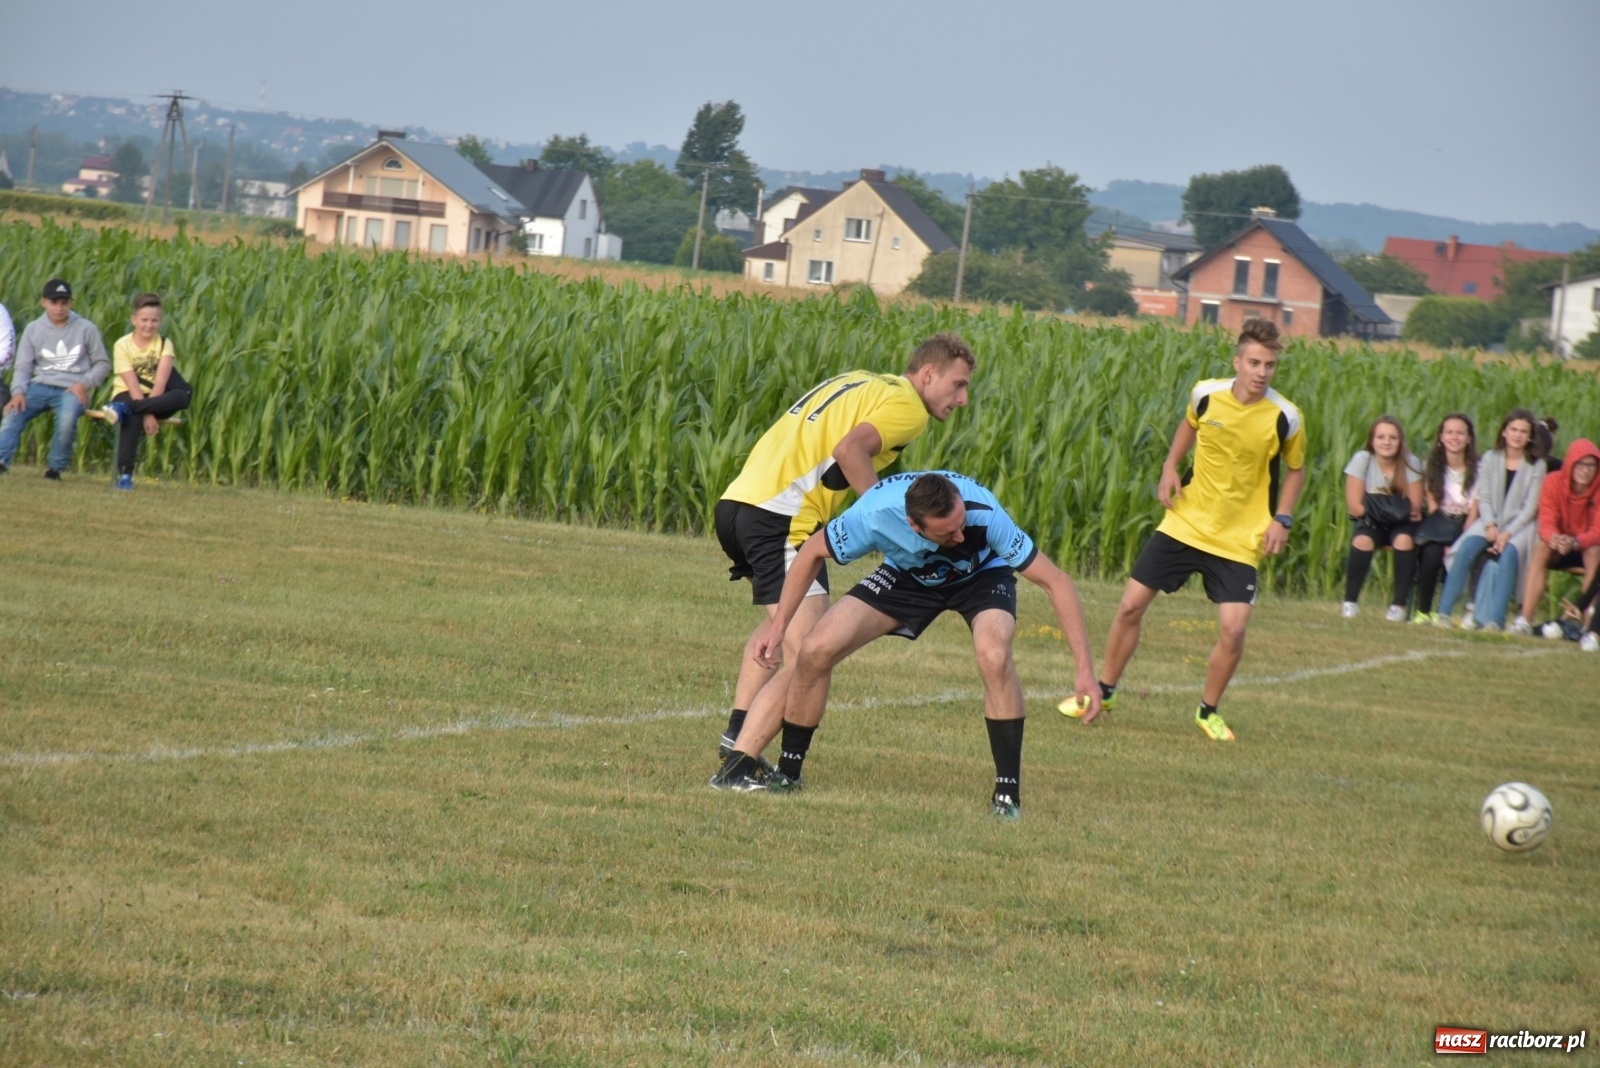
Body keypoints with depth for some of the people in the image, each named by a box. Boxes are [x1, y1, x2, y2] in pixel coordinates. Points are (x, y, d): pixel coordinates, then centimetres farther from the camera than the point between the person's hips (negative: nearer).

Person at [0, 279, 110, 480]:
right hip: (40, 386, 3)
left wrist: (84, 384, -9)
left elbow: (102, 364, 9)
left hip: (72, 389, -3)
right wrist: (18, 391, -11)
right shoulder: (33, 329, 11)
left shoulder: (86, 329, 5)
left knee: (67, 418, -35)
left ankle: (55, 467, -17)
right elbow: (23, 367, 9)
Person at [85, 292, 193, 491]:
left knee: (181, 396, -31)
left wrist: (151, 412, -28)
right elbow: (133, 385, -16)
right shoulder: (123, 345, -7)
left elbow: (160, 382, -15)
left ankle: (120, 409, -38)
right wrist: (147, 415, -27)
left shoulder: (164, 344, 0)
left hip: (155, 399, 3)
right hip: (128, 397, -3)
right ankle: (124, 473, -41)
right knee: (133, 418, -39)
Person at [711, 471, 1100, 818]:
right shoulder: (874, 514, -35)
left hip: (981, 575, -2)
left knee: (994, 654, -34)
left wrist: (1085, 669, -34)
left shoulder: (984, 513, -39)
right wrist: (779, 625, -9)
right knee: (816, 650, -15)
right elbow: (812, 552, -12)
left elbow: (1055, 581, -31)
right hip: (907, 575, 2)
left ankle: (1008, 792, -21)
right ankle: (788, 773, 7)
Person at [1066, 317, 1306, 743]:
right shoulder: (1206, 394, -8)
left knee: (1232, 630, -14)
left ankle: (1208, 711, 12)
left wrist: (1282, 519, -6)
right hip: (1185, 524, 2)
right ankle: (1104, 692, 24)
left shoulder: (1285, 418, -13)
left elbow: (1295, 469, 5)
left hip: (1240, 540, -2)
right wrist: (1170, 468, 3)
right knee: (1131, 605, 2)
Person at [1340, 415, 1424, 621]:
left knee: (1404, 540, -32)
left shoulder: (1411, 464, -13)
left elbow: (1415, 509, -13)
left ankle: (1399, 604, -23)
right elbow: (1354, 507, -14)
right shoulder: (1362, 460, -13)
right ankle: (1350, 602, -19)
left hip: (1402, 525, 0)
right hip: (1372, 524, 0)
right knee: (1362, 541, -31)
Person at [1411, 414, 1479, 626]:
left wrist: (1459, 542, -18)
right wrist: (1446, 542, -13)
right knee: (1431, 553, -32)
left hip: (1465, 526, -1)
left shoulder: (1476, 469, -3)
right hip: (1440, 524, 1)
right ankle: (1423, 610, -22)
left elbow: (1474, 511, -6)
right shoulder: (1434, 466, 4)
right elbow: (1432, 506, 1)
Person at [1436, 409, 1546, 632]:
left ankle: (1494, 620, -40)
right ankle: (1444, 612, -26)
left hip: (1519, 524, -2)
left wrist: (1507, 533, -18)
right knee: (1466, 548, -26)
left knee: (1507, 554, -33)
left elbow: (1531, 506, -6)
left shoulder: (1536, 465, -1)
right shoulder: (1490, 459, 6)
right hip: (1491, 522, 2)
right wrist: (1490, 526, -16)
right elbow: (1484, 498, 3)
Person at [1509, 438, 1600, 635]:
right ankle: (1524, 620, -39)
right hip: (1559, 548, 1)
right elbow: (1546, 523, -18)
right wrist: (1555, 539, -43)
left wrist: (1574, 542, -43)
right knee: (1541, 547, -30)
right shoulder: (1553, 483, -13)